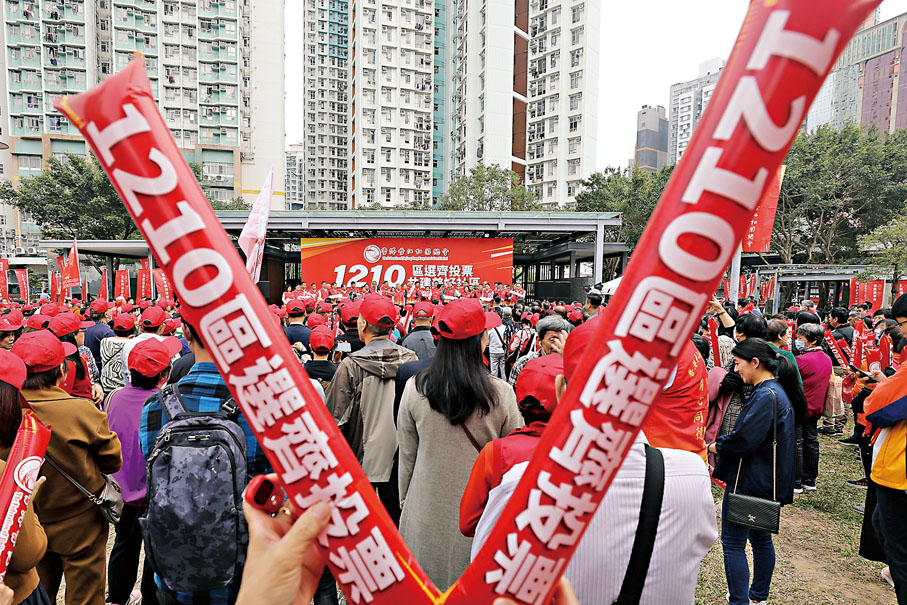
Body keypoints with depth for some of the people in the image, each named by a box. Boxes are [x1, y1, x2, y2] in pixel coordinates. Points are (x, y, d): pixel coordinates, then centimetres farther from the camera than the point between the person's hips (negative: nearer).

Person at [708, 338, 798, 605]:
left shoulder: (765, 396, -21)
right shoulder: (779, 391, 10)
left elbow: (744, 440, -27)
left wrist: (715, 446, -10)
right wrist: (724, 444, 5)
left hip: (749, 481, -10)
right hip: (767, 481, 10)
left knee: (732, 543, -1)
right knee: (761, 538, 21)